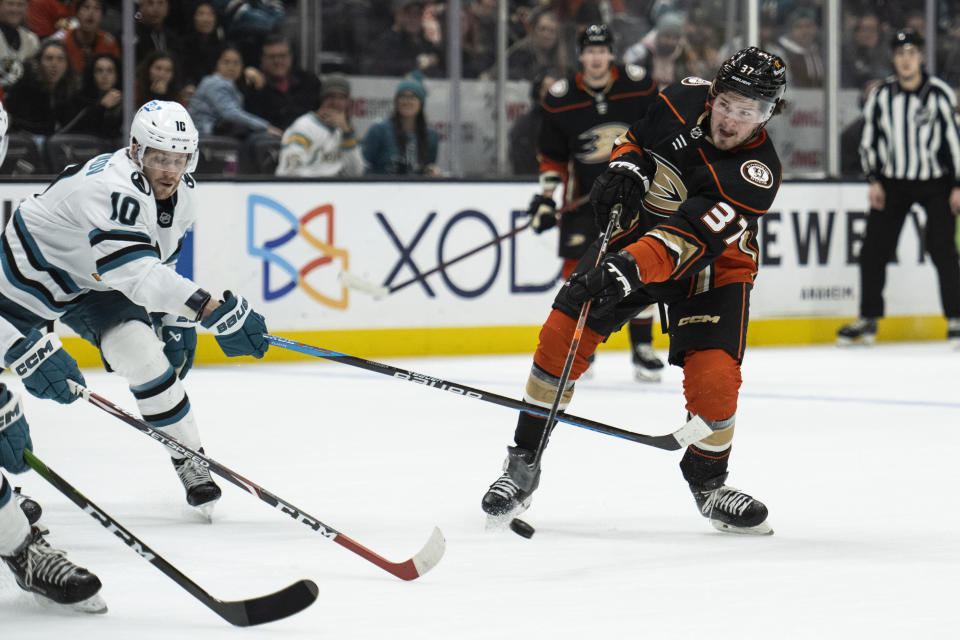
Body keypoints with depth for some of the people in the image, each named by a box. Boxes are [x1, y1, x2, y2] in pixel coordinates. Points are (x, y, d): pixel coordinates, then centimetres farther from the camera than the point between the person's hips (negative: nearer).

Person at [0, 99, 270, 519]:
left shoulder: (182, 192, -8)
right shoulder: (111, 188, -37)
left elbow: (161, 258, 12)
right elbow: (137, 273, -46)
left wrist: (175, 320, 9)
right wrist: (216, 312, -52)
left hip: (97, 286, 6)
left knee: (144, 352, -16)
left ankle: (190, 460, -3)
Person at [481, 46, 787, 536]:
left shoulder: (758, 173, -29)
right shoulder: (686, 99, -14)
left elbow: (691, 239, -40)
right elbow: (638, 136, 8)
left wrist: (628, 270, -52)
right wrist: (624, 167, -14)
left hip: (711, 266, -3)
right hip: (635, 232, 3)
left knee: (714, 378, -19)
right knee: (563, 334, -11)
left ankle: (708, 482, 12)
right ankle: (523, 464, 2)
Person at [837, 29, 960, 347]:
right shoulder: (880, 95, -1)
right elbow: (868, 141, 7)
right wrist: (874, 181, -3)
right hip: (892, 182, 3)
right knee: (873, 248, -1)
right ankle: (868, 320, 11)